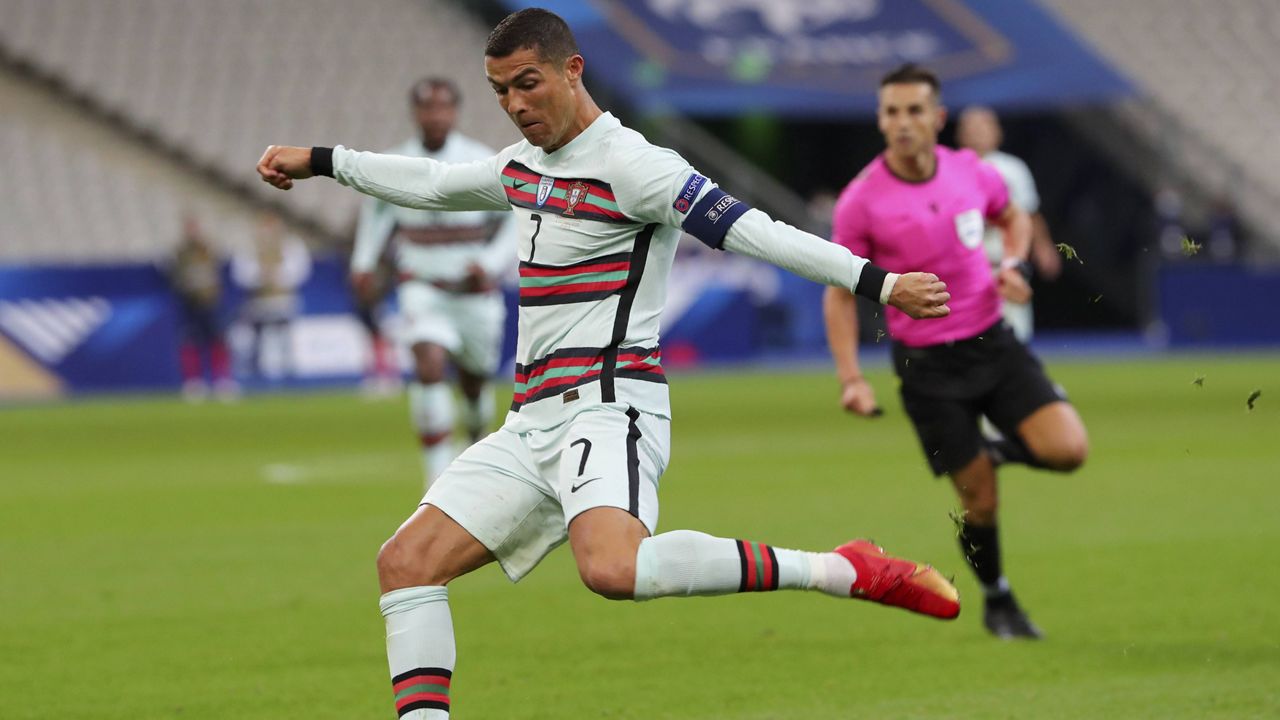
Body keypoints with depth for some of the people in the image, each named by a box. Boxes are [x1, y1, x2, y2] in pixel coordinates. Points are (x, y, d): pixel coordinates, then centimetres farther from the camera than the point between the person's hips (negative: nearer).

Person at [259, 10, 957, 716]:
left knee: (612, 567, -35)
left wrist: (877, 282, -28)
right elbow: (432, 184, 36)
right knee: (405, 562, 1)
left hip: (607, 407, -9)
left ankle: (842, 570, -30)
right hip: (535, 421, 9)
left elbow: (750, 231, -19)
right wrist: (319, 161, 44)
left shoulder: (627, 165, -11)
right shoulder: (524, 166, 16)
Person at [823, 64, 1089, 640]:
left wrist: (1012, 264, -2)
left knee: (1066, 450, -16)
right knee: (980, 501, -3)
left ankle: (1000, 450, 18)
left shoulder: (971, 173, -3)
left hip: (992, 343, 3)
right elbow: (840, 293, -2)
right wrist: (851, 379, -10)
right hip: (927, 365, -3)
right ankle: (997, 601, 25)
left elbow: (1013, 217, 19)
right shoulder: (861, 202, -13)